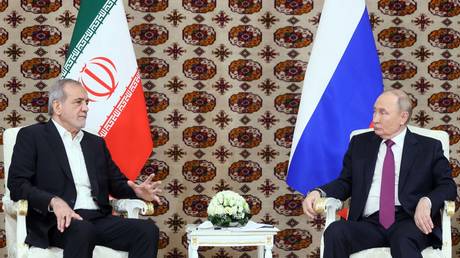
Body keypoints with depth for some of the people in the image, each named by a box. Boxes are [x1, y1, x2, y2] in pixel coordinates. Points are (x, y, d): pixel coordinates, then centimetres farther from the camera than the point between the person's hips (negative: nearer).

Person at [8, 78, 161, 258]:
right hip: (57, 222, -5)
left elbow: (117, 183, 25)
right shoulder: (32, 136, 8)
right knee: (82, 230, -39)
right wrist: (53, 201, -22)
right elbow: (17, 184, -4)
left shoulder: (96, 143, 26)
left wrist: (136, 191, 0)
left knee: (148, 230, -21)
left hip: (98, 220, 5)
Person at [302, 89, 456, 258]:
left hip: (409, 221, -3)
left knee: (403, 240, -38)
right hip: (369, 224, 3)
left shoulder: (429, 147, 13)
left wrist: (426, 201, -16)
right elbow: (346, 182, 19)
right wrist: (319, 193, -1)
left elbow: (448, 186, 5)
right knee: (335, 231, -29)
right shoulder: (360, 143, 21)